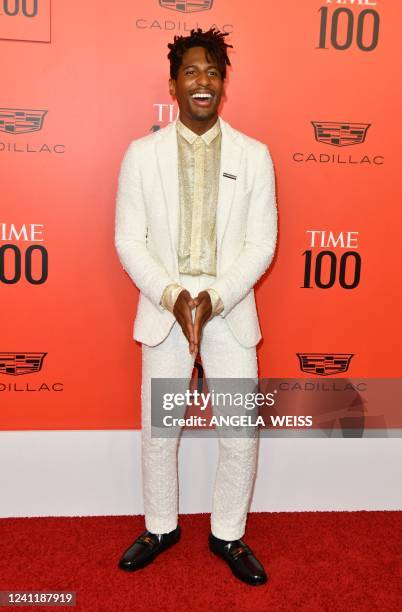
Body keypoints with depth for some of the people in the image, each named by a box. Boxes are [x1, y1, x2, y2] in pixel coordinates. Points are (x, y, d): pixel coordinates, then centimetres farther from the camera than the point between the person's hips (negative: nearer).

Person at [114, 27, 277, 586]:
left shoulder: (254, 155, 1)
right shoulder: (142, 153, 1)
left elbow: (261, 243, -3)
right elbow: (129, 239, -2)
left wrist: (216, 298, -16)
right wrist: (171, 295, -16)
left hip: (231, 312, 0)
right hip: (164, 311, 1)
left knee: (241, 435, 6)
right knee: (158, 432, 12)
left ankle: (228, 535, 31)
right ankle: (161, 528, 37)